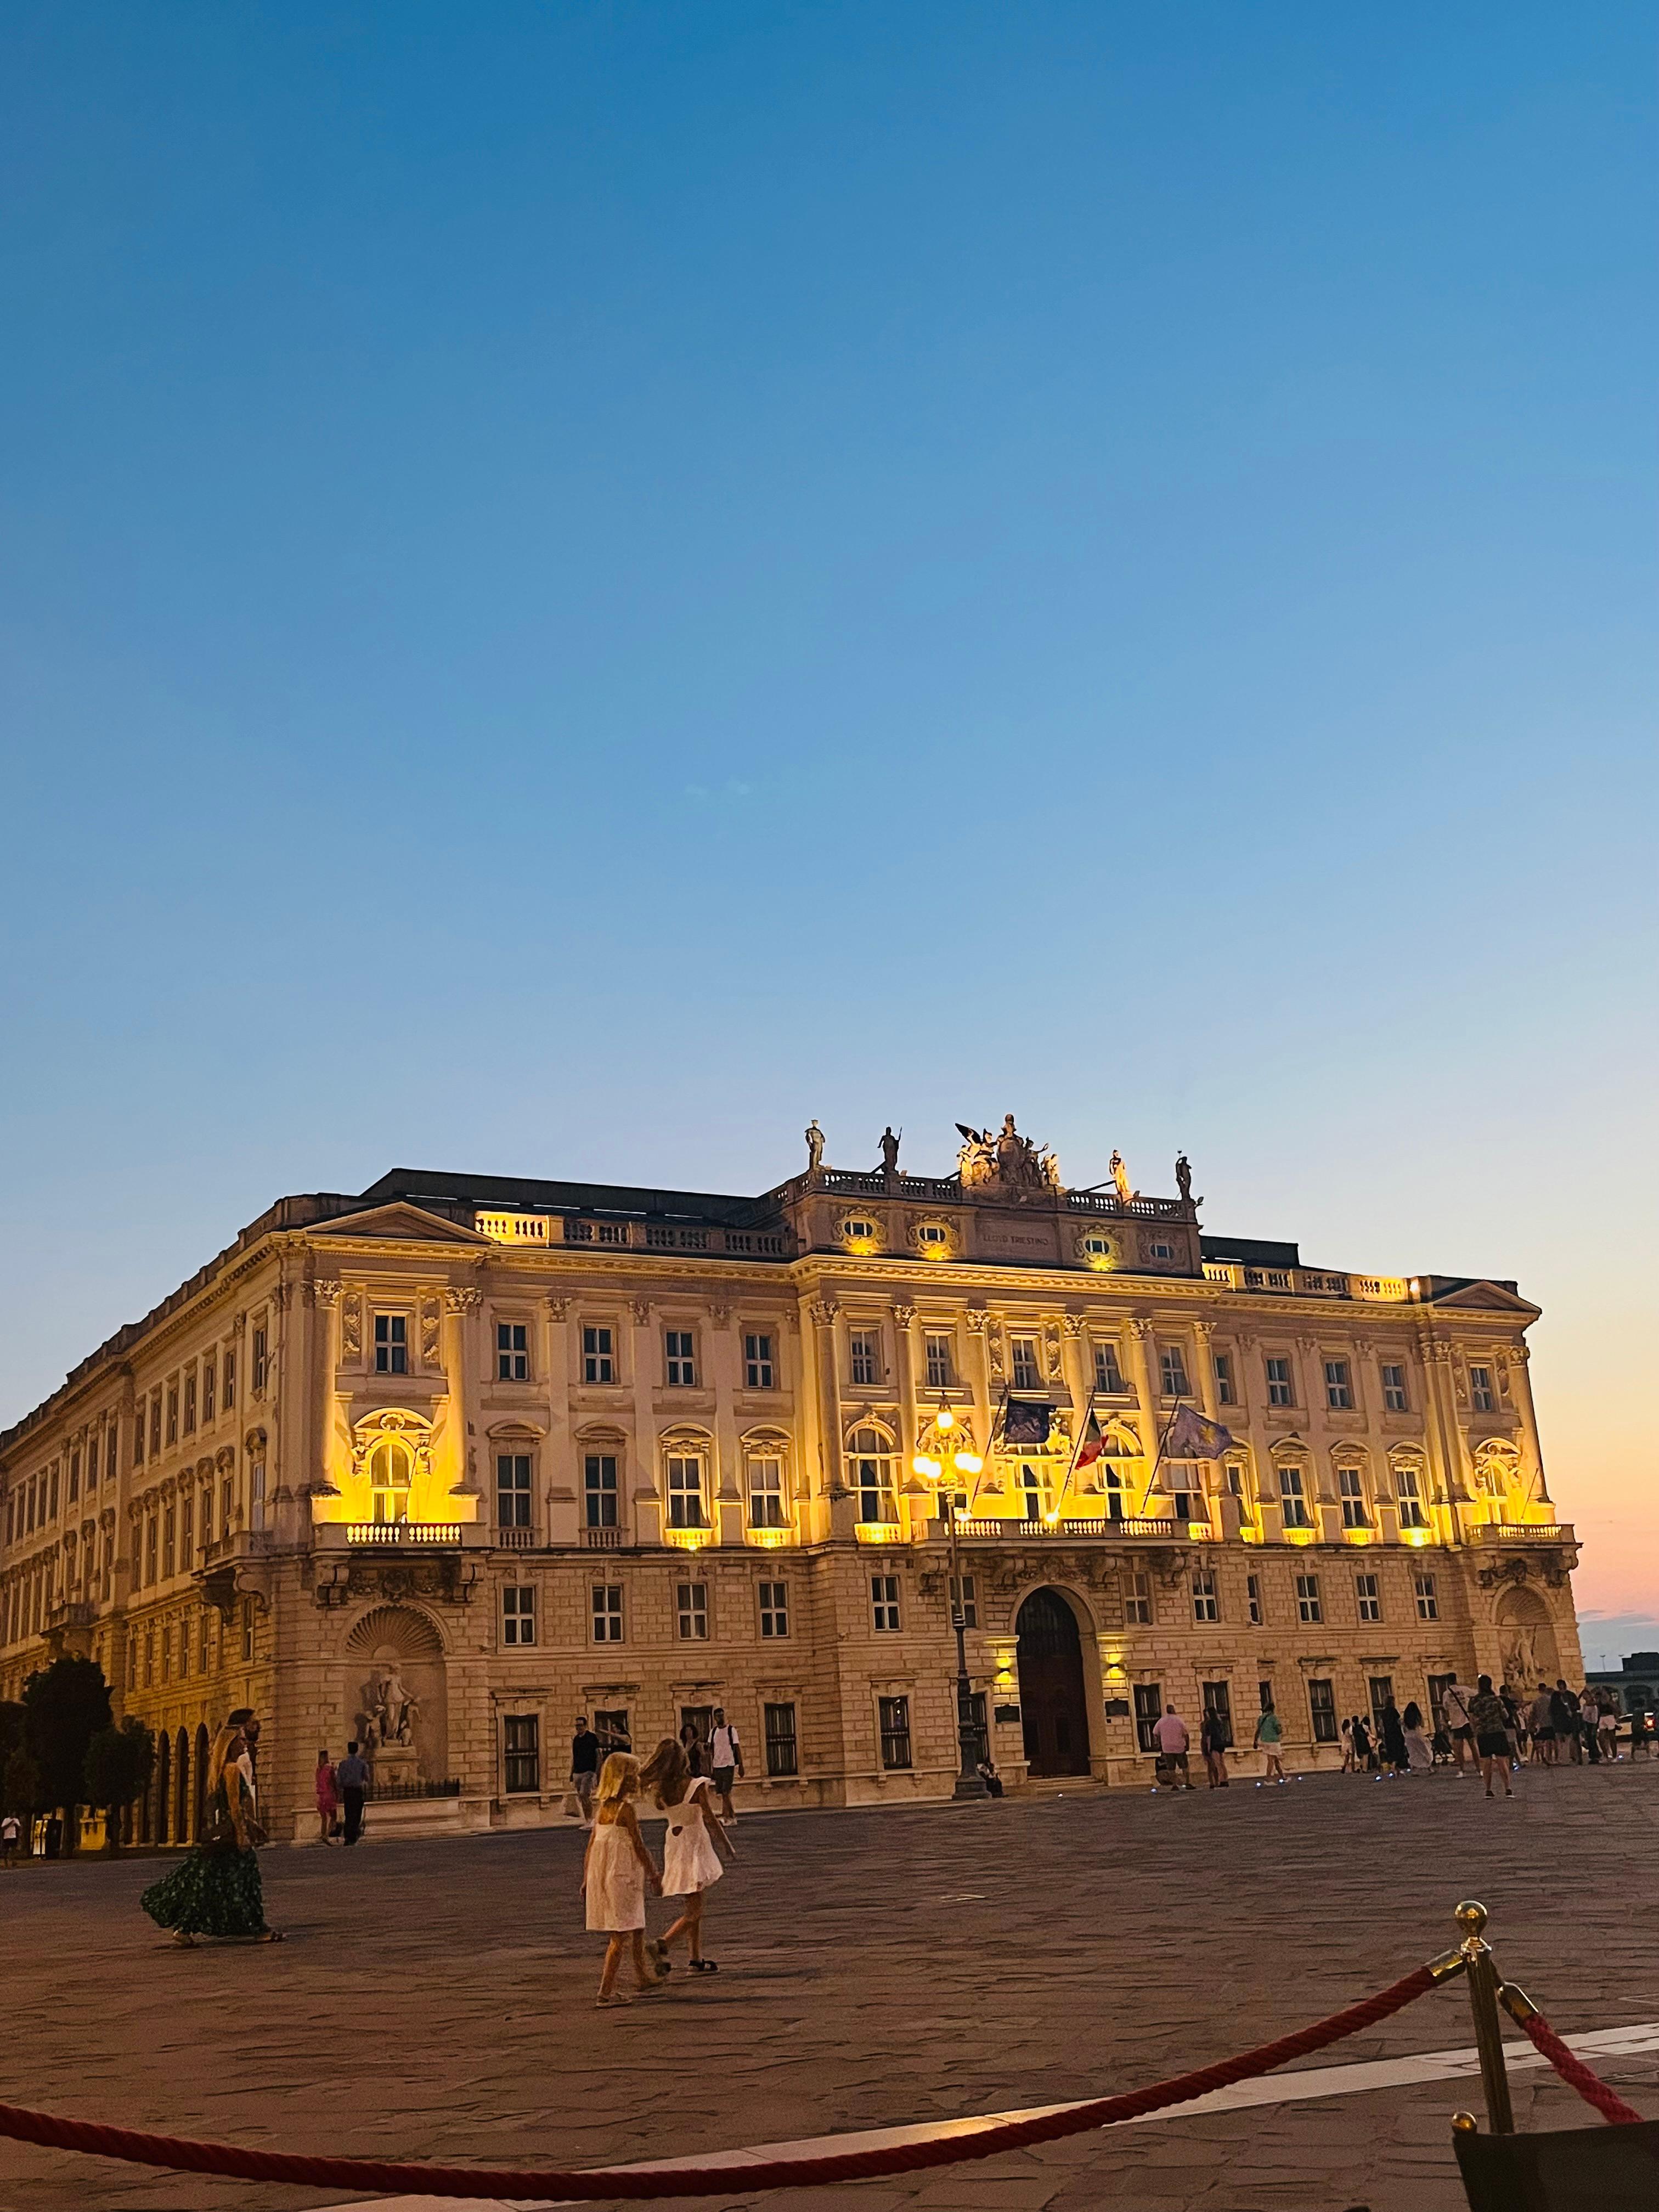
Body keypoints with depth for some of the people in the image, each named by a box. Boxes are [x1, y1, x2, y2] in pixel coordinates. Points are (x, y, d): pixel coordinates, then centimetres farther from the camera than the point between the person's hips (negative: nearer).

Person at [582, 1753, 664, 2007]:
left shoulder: (602, 1808, 8)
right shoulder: (626, 1808, -15)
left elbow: (590, 1846, 10)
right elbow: (639, 1847, -13)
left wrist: (586, 1879, 17)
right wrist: (654, 1876, -4)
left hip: (601, 1876, 8)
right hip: (623, 1877, -8)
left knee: (636, 1930, 20)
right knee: (621, 1936, -3)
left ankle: (646, 1980, 31)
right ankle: (606, 1992, -4)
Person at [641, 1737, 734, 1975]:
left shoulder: (661, 1790, -3)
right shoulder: (696, 1786, -18)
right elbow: (711, 1820, -13)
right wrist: (728, 1845, -1)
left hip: (673, 1843, 6)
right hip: (694, 1846, -6)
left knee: (692, 1909, 17)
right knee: (695, 1911, -1)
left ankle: (697, 1960, 21)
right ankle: (664, 1944, -20)